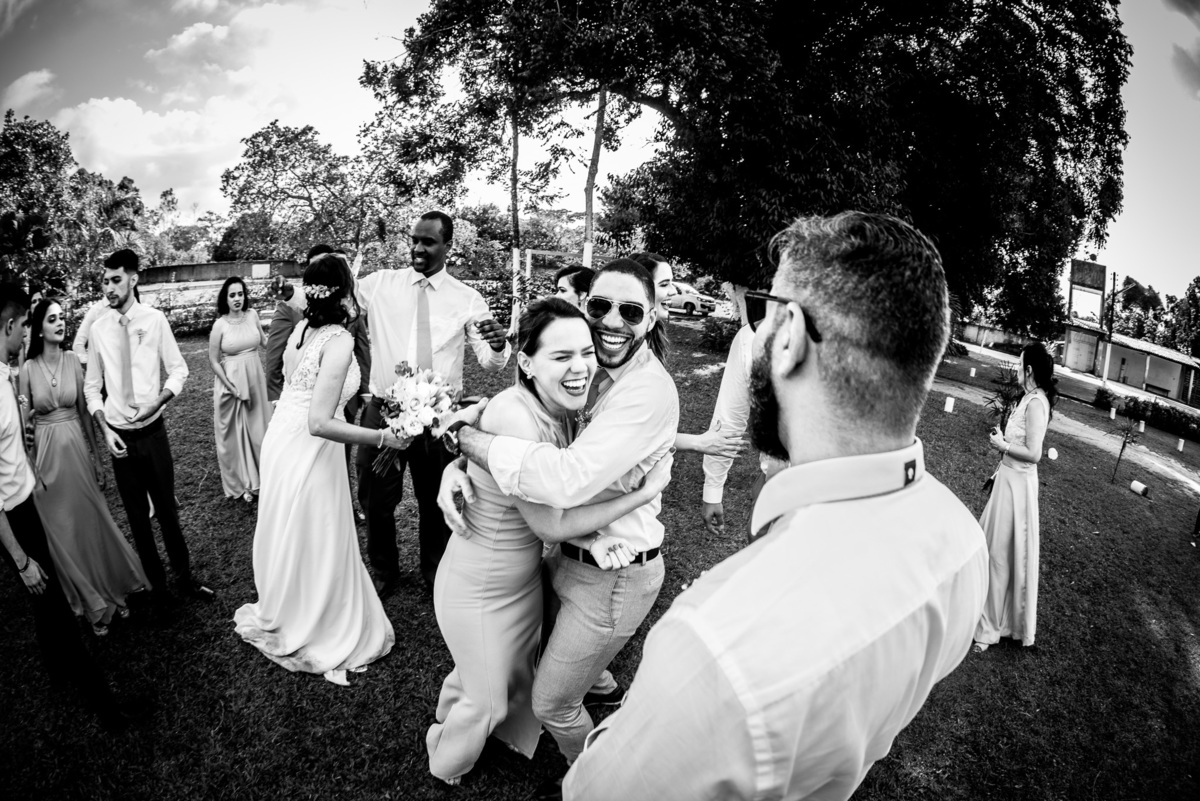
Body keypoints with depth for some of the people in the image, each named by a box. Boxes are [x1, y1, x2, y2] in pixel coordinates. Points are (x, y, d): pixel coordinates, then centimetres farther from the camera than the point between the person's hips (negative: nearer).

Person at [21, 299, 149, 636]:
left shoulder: (73, 360, -3)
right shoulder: (28, 368, -7)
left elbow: (84, 411, 3)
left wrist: (96, 457, 7)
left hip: (76, 446, 1)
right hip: (45, 451, -1)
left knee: (92, 520, 10)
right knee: (60, 528, 8)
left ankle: (112, 589, 26)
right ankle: (89, 600, 22)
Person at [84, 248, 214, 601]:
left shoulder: (154, 319, -8)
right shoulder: (99, 328, -1)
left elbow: (178, 370, -2)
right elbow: (92, 386, 5)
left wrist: (158, 401, -18)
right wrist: (105, 429, -5)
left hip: (152, 430, -2)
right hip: (119, 435, 2)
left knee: (166, 508, 8)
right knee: (136, 514, 12)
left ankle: (184, 575, 24)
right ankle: (155, 582, 26)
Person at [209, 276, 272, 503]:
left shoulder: (252, 315, -1)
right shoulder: (220, 325, -11)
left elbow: (263, 341, 16)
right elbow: (213, 360, -6)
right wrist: (231, 387, -11)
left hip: (255, 380, 4)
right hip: (230, 382, -3)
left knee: (257, 429, 12)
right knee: (234, 433, 8)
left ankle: (258, 478, 29)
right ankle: (240, 483, 22)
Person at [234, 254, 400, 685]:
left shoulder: (302, 326, -1)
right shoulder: (339, 340, -24)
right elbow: (320, 423, -28)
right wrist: (381, 437, -26)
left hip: (281, 439, 8)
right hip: (310, 452, -8)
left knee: (286, 533, 25)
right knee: (315, 544, 11)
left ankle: (280, 614, 49)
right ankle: (315, 634, 32)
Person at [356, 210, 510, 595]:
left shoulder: (468, 299, -1)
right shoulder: (380, 284, 1)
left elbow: (489, 363, -2)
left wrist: (498, 346, -26)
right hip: (383, 411, 1)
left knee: (436, 501, 15)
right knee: (376, 501, 13)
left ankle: (435, 575, 40)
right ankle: (383, 573, 39)